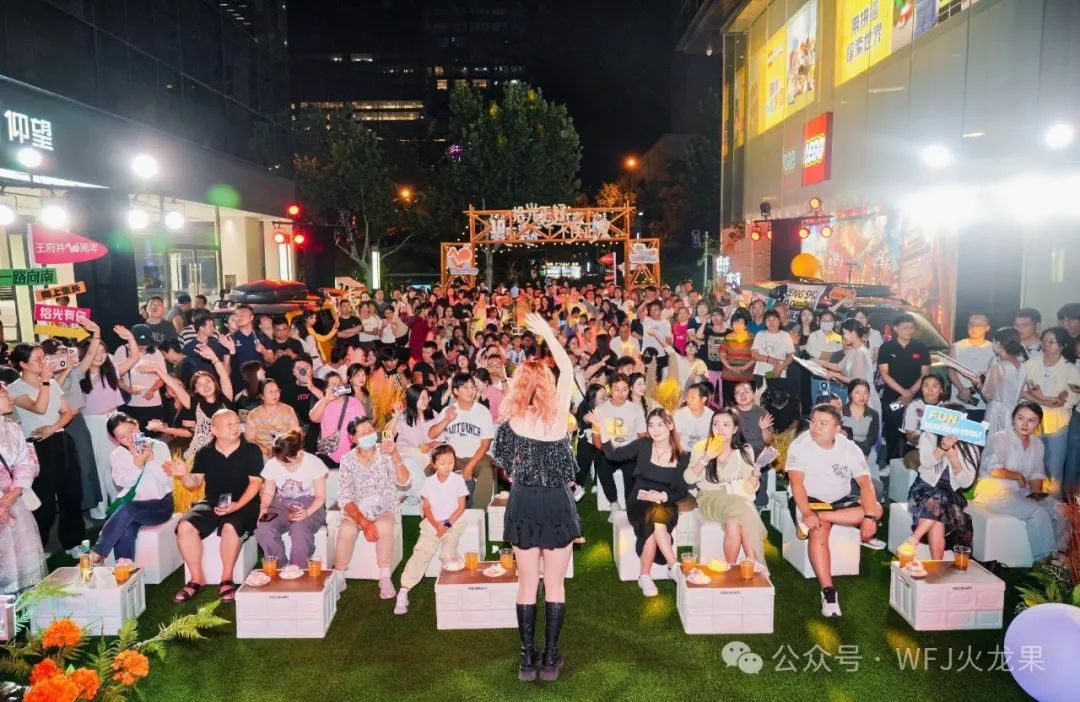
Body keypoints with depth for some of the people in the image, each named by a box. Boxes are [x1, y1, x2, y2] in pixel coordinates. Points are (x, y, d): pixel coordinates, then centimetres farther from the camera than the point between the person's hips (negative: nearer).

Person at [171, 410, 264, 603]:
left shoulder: (251, 450, -3)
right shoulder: (204, 453, 7)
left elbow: (255, 482, -7)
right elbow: (195, 483, 9)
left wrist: (237, 505, -20)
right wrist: (184, 475, -13)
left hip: (243, 504, -4)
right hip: (212, 503, 4)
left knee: (230, 527, -34)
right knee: (185, 526, -21)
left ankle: (227, 580, -15)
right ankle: (197, 579, -6)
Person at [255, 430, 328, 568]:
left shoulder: (314, 463, -11)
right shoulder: (272, 464, -3)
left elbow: (320, 496, -6)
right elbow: (268, 493, 8)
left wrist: (307, 512, -24)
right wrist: (264, 508, -14)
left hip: (309, 506, -3)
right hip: (281, 506, 3)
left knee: (300, 529, -37)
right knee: (262, 529, -29)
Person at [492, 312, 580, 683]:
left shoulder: (511, 421, -7)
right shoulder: (558, 413, -10)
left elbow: (508, 470, 0)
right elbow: (567, 368, 2)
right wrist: (547, 332, 7)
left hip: (523, 504, 1)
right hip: (557, 503, -1)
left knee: (527, 584, 11)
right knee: (555, 585, 10)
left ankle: (527, 659, 17)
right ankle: (550, 658, 16)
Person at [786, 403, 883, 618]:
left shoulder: (849, 448, -3)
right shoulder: (800, 445, -11)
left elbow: (865, 482, -13)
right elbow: (796, 481, -21)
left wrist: (869, 517, -29)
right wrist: (806, 512, -37)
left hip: (841, 501, 4)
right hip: (810, 500, -4)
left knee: (876, 509, -23)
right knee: (819, 530, -34)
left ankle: (817, 518, -28)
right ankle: (828, 592, -32)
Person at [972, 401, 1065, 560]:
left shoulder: (1037, 443, 13)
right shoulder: (999, 438, -10)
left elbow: (1037, 474, 13)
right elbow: (994, 470, -22)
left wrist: (1037, 493, -5)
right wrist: (1017, 475, -9)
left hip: (1022, 492, 8)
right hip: (995, 491, -8)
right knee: (1038, 513, -25)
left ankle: (1055, 553, 8)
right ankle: (1039, 559, -15)